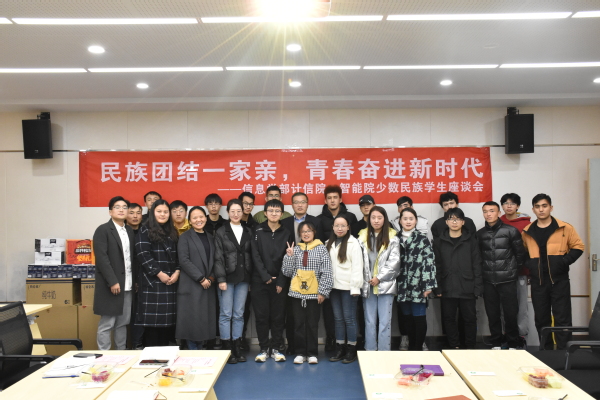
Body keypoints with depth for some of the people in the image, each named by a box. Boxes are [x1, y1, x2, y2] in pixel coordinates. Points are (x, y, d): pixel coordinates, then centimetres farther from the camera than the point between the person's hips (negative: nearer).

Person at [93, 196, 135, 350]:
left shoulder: (130, 231, 13)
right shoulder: (103, 230, -5)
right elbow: (101, 257, -13)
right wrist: (112, 281, -18)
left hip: (128, 285, 6)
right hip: (110, 285, -6)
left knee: (123, 323, 12)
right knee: (107, 324, 0)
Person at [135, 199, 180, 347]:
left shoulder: (172, 232, 17)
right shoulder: (145, 231, 1)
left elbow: (178, 255, 15)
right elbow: (143, 254, -9)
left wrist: (177, 272, -3)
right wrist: (159, 273, -12)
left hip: (171, 281, 5)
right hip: (152, 281, -5)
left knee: (168, 318, 3)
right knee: (152, 318, -5)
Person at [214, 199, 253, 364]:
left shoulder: (248, 232, 10)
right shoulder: (221, 232, 0)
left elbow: (251, 255, 9)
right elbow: (218, 257, -4)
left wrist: (251, 277, 4)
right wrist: (221, 279, -11)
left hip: (243, 278, 3)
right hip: (227, 277, -3)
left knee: (239, 314, 8)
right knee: (226, 314, 1)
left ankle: (237, 348, 17)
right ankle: (227, 349, 10)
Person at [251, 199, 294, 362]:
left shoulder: (287, 234, 6)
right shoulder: (258, 231, 3)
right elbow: (256, 256, -3)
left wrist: (281, 281, -7)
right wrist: (265, 276, -11)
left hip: (279, 281, 1)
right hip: (260, 281, 0)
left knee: (278, 316, 4)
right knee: (261, 315, 3)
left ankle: (276, 348, 16)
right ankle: (264, 349, 14)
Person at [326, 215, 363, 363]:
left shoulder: (353, 243, -7)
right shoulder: (329, 243, 11)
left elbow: (357, 266, -11)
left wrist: (355, 287, -15)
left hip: (348, 286, -5)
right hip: (334, 286, 5)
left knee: (349, 318, 1)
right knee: (338, 318, 11)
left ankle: (351, 350, 13)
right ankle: (340, 349, 20)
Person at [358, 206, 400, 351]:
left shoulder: (392, 238, 1)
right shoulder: (362, 237, 7)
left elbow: (394, 261, -5)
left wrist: (379, 277, -9)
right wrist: (367, 280, -6)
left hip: (385, 284, -2)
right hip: (367, 285, 2)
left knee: (385, 321, 0)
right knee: (369, 321, 8)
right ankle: (369, 352, 15)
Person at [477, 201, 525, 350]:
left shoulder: (511, 231, -2)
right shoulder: (480, 234, 6)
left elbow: (520, 253, 2)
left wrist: (513, 271, 3)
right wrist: (482, 274, 6)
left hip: (507, 280, -2)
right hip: (488, 281, 2)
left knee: (510, 313, 1)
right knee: (492, 314, 6)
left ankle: (513, 344, 15)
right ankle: (496, 343, 18)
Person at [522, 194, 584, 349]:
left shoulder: (565, 228, -1)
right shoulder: (527, 232, 7)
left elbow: (578, 247, 2)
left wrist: (564, 261, -12)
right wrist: (529, 264, 2)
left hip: (559, 280, -3)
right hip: (537, 282, 3)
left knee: (562, 318, -2)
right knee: (541, 319, 10)